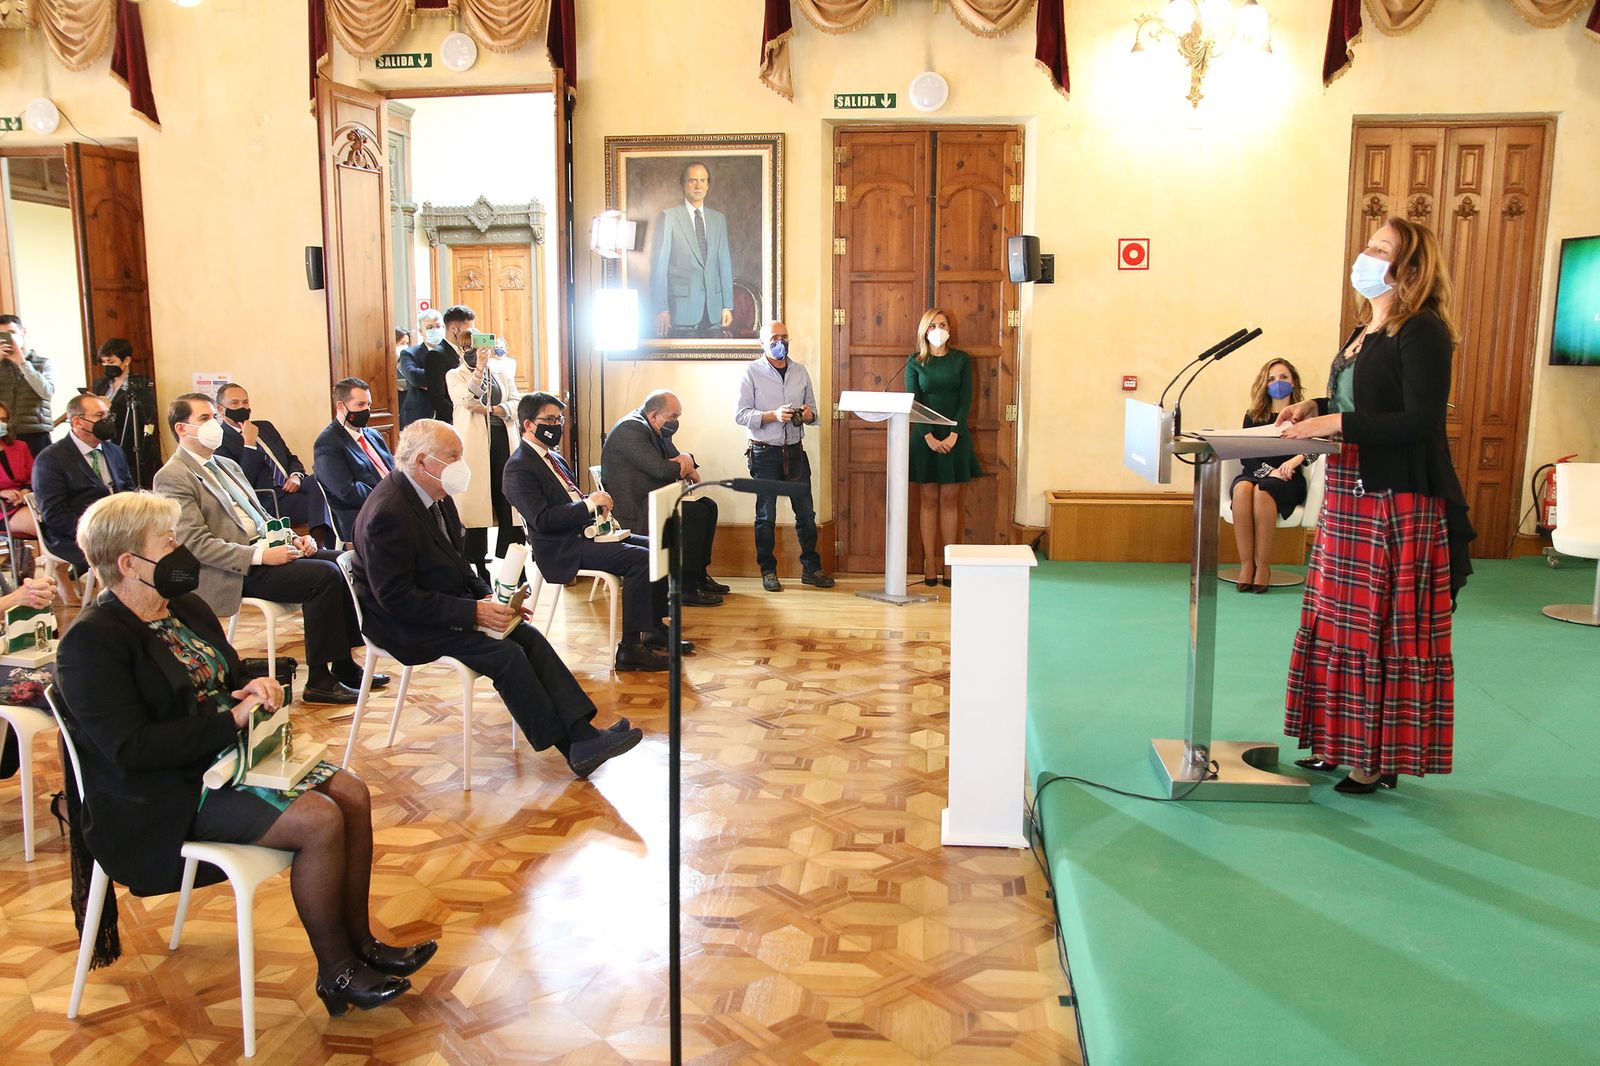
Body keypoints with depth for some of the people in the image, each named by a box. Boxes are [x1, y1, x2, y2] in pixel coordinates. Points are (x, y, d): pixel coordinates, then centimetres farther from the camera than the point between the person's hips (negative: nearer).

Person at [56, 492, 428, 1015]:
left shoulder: (187, 608, 10)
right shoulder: (92, 641, -17)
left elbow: (232, 678, 22)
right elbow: (130, 748, -24)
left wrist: (256, 687, -3)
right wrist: (231, 720, -22)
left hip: (227, 753, 9)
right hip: (170, 795, -9)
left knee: (353, 794, -7)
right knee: (319, 820, -23)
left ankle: (360, 941, 5)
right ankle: (336, 972, -6)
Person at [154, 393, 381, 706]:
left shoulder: (227, 465, 20)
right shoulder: (173, 478, -8)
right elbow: (196, 543, -17)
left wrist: (293, 538, 3)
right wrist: (260, 555, -23)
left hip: (263, 549, 9)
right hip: (237, 572, -9)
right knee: (324, 575, -24)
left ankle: (344, 666, -1)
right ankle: (319, 682, -16)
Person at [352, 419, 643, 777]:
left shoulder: (436, 496, 5)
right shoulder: (388, 513, -23)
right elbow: (396, 598, -25)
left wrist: (485, 595, 0)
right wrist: (473, 611, -25)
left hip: (450, 606, 9)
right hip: (408, 626, -9)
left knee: (530, 638, -9)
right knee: (506, 654, -23)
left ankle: (582, 734, -14)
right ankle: (574, 747, -14)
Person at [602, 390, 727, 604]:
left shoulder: (657, 429, 14)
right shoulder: (631, 429, -18)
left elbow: (674, 457, 18)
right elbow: (660, 469, -25)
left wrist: (686, 459, -8)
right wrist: (686, 467, -6)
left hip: (654, 498, 11)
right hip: (635, 507, -11)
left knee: (709, 506, 4)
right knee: (696, 513, -22)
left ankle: (700, 576, 7)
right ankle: (686, 588, -20)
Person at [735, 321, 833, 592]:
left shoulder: (800, 372, 11)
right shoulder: (752, 372, -3)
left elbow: (813, 410, 16)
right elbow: (740, 414, -8)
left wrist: (808, 414, -8)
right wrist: (773, 415, -21)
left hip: (794, 450, 4)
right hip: (765, 451, -4)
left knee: (806, 512, 5)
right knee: (765, 515, 3)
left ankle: (811, 568, 15)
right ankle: (768, 572, 12)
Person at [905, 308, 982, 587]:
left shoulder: (962, 360, 5)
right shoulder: (915, 363, 4)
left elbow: (966, 400, -1)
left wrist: (953, 435, -13)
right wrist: (929, 437, -15)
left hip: (955, 436, 0)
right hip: (924, 436, 0)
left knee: (950, 500, 3)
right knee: (928, 501, 2)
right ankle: (929, 564, 4)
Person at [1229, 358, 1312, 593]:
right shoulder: (1253, 416, 17)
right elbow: (1246, 457, 5)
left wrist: (1297, 459, -27)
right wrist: (1269, 471, -14)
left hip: (1288, 482, -2)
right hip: (1254, 475, 2)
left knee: (1262, 490, -36)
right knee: (1242, 488, -34)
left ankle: (1263, 567, -31)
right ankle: (1246, 565, -34)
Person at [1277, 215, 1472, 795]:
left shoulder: (1421, 332, -12)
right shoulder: (1363, 333, 15)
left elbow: (1420, 420, -20)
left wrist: (1336, 422, -22)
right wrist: (1313, 407, 8)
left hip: (1399, 505, -9)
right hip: (1350, 495, 9)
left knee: (1388, 630, -2)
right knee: (1343, 621, 11)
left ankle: (1383, 757, 9)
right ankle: (1345, 744, 21)